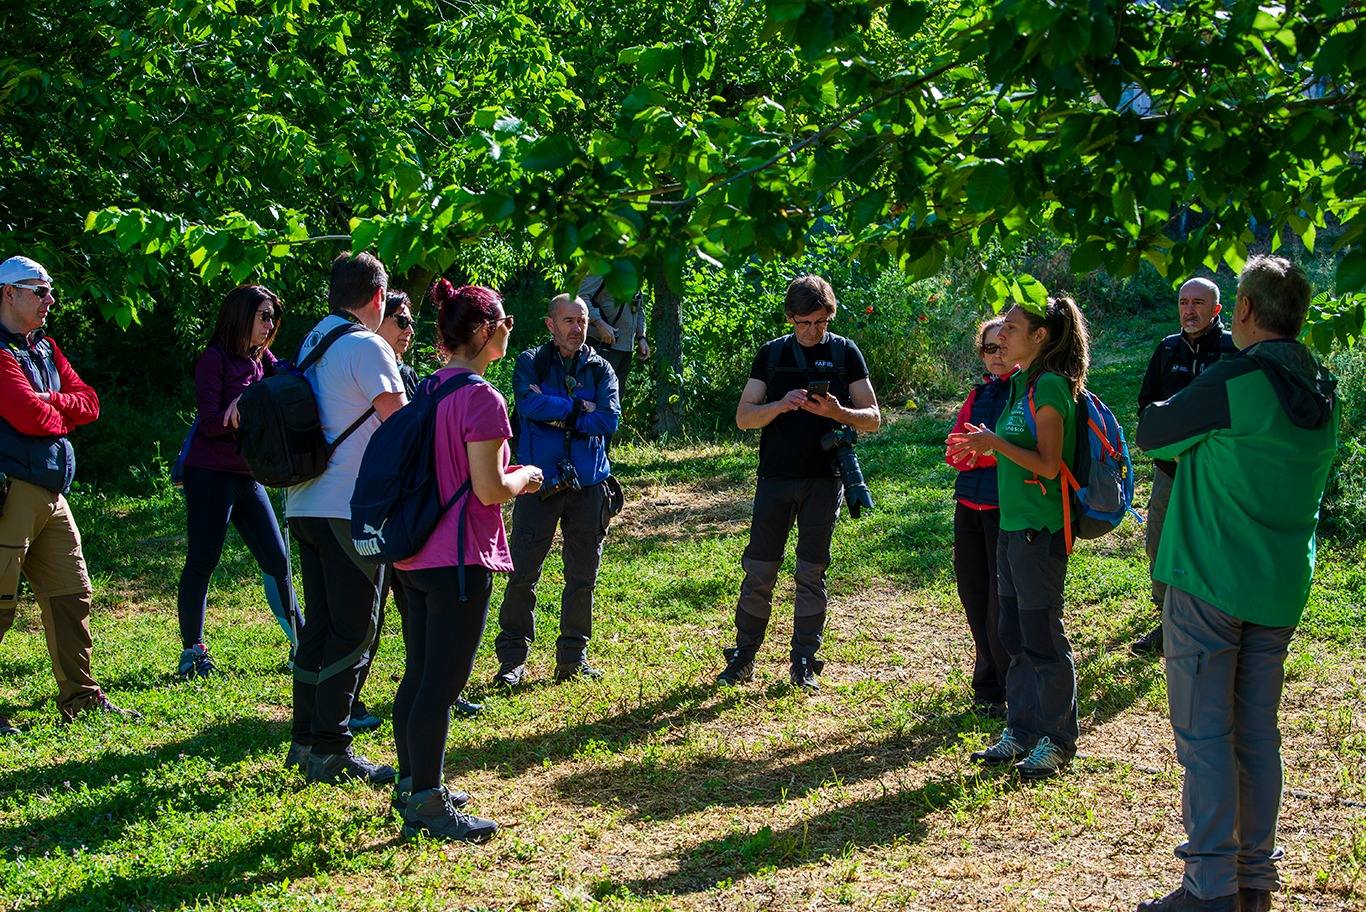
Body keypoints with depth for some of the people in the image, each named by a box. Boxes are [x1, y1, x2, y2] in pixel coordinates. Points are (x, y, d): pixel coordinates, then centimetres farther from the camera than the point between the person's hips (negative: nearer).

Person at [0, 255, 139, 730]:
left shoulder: (45, 347, 18)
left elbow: (89, 402, 13)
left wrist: (52, 402, -7)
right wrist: (64, 415, 1)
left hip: (51, 492, 10)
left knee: (71, 595, 13)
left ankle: (80, 697, 21)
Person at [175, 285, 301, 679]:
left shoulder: (262, 361, 14)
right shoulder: (215, 359, -8)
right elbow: (211, 422, -15)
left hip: (249, 477, 7)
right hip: (211, 474, -7)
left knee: (277, 559, 8)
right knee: (202, 562, -1)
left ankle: (300, 643, 16)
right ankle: (192, 651, 7)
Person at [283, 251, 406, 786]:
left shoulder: (311, 343, 14)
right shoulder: (367, 348, -13)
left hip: (305, 504, 9)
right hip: (352, 507, -8)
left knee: (319, 624, 15)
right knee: (354, 631, -3)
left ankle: (306, 741, 20)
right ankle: (329, 752, -2)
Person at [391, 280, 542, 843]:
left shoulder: (429, 389, 11)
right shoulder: (481, 399, -16)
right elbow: (490, 489, -19)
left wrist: (507, 476, 20)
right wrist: (524, 477, 1)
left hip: (416, 556, 9)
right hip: (459, 559, -9)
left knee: (418, 676, 17)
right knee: (442, 685, -4)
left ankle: (413, 784, 28)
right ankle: (426, 807, 1)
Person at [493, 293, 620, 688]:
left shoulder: (600, 370, 8)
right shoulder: (530, 363, 2)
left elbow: (609, 419, -8)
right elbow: (529, 404, -17)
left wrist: (555, 414, -11)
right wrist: (579, 408, -12)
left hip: (588, 483, 3)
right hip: (539, 483, -3)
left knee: (582, 576, 9)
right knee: (523, 574, -3)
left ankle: (573, 657, 21)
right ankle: (512, 659, 7)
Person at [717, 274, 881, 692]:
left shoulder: (845, 353, 3)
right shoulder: (771, 354, 5)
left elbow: (872, 418, 2)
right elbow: (743, 417, 1)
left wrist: (837, 412, -18)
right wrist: (781, 405, -18)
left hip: (824, 480, -1)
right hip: (775, 480, 1)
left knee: (812, 573, 3)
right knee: (758, 570, 2)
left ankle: (804, 664, 11)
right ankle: (743, 658, 12)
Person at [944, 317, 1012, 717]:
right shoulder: (979, 393, 15)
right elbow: (954, 450, 10)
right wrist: (968, 452, -11)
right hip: (969, 504, 7)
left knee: (1003, 601, -4)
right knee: (974, 594, 11)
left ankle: (1009, 691, 8)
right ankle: (988, 687, 23)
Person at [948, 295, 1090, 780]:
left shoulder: (1050, 387, -15)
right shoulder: (1023, 384, 13)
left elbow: (1049, 465, -18)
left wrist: (996, 443, -24)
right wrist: (982, 449, 8)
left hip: (1040, 529, -10)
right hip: (1013, 525, 10)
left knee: (1043, 637, -1)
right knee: (1015, 635, 14)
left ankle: (1057, 740, 10)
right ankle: (1021, 730, 24)